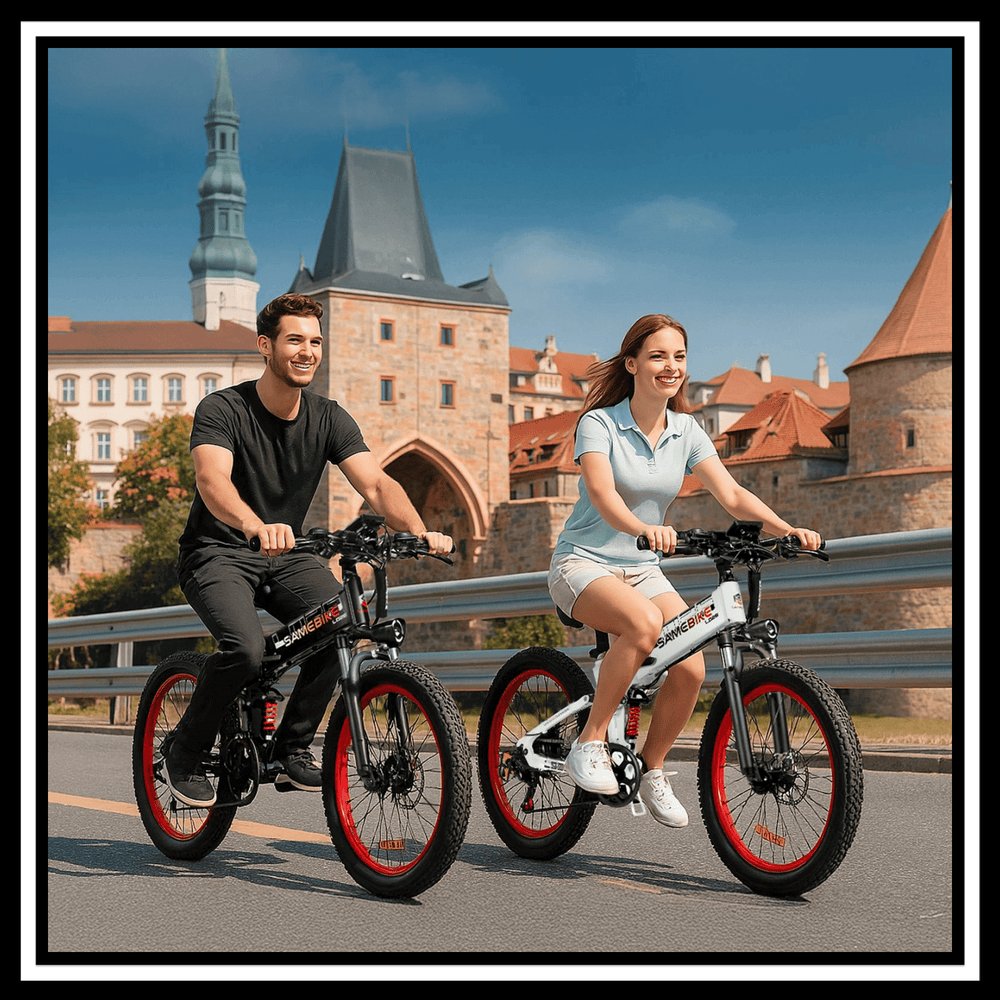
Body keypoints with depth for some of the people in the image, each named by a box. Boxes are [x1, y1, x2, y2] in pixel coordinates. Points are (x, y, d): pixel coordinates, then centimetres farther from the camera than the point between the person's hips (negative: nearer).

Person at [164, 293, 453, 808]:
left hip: (286, 556, 4)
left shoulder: (329, 418, -2)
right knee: (245, 649, -31)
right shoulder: (222, 409, -15)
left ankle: (294, 746, -5)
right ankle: (185, 754, -5)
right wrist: (256, 526, -55)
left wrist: (419, 531, -33)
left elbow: (377, 484, -13)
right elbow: (212, 480, -34)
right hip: (219, 554, -4)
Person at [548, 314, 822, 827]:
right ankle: (590, 743, -19)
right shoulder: (599, 424, -11)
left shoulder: (687, 431, 4)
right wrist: (643, 529, -49)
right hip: (584, 562, -5)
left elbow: (731, 494, -6)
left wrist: (786, 529, -23)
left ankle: (651, 769, 8)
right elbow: (601, 492, -29)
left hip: (643, 569, 5)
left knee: (690, 669, -17)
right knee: (644, 623, -36)